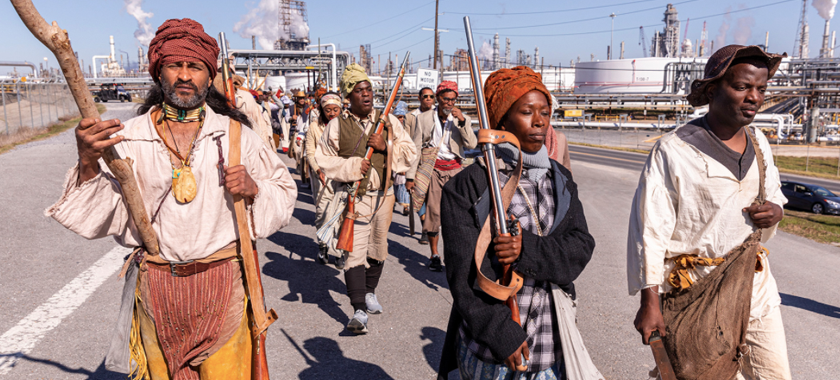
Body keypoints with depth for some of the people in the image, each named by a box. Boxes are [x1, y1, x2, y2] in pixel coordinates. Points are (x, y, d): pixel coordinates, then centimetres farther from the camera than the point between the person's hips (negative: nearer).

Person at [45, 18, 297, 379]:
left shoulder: (234, 134, 1)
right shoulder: (129, 136, 0)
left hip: (222, 282, 0)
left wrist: (253, 189, -14)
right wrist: (88, 163, -20)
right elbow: (101, 217, -5)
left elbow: (284, 191, 6)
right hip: (156, 284, 1)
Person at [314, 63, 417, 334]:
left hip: (384, 193, 4)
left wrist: (386, 147, -15)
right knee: (355, 250, -12)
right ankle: (359, 311, -11)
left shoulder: (388, 121, 5)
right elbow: (323, 159, -2)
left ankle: (370, 292, 39)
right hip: (353, 195, -4)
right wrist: (352, 166, -16)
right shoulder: (337, 125, -3)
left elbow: (410, 152, 3)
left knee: (378, 247, 16)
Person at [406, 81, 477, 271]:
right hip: (433, 168, -1)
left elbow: (472, 144, -4)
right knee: (433, 211, -1)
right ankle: (434, 254, 11)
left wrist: (462, 121, -13)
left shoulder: (462, 119, 10)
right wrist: (410, 176, 2)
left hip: (455, 169, 1)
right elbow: (416, 148, 6)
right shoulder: (423, 118, 6)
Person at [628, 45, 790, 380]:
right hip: (695, 293, -6)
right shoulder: (674, 151, -15)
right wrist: (650, 302, -17)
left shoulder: (759, 143, 6)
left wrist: (775, 210, -3)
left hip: (756, 286, 6)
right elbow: (650, 230, -15)